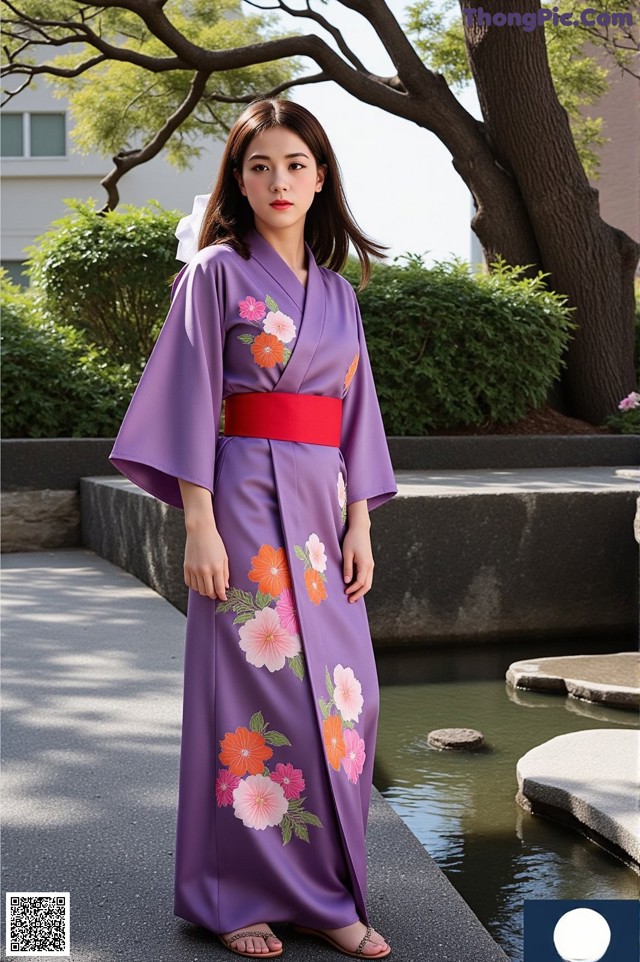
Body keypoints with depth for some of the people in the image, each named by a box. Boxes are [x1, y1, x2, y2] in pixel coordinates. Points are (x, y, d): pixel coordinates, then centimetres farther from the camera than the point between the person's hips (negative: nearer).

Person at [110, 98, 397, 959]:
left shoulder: (337, 291, 16)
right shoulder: (217, 272, 0)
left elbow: (354, 414, 14)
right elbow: (191, 401, -7)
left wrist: (360, 525, 6)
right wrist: (199, 526, -14)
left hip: (322, 510, 5)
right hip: (246, 503, -5)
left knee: (342, 691, 3)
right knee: (252, 687, -2)